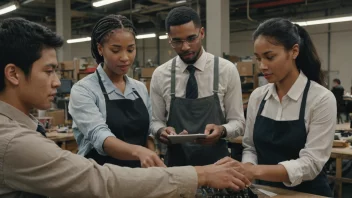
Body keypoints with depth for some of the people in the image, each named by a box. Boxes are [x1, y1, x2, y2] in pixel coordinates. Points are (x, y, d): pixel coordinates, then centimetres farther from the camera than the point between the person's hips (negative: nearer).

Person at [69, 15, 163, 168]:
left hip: (137, 174, 5)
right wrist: (138, 151, -45)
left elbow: (148, 133, 9)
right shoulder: (83, 90, -14)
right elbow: (100, 136, -28)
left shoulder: (140, 89, 4)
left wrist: (153, 160, -8)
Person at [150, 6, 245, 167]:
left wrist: (222, 130, -25)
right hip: (176, 164, 1)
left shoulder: (227, 70, -7)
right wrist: (161, 131, -20)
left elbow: (238, 122, -4)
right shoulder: (160, 75, -3)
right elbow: (156, 121, 3)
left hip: (216, 163, -1)